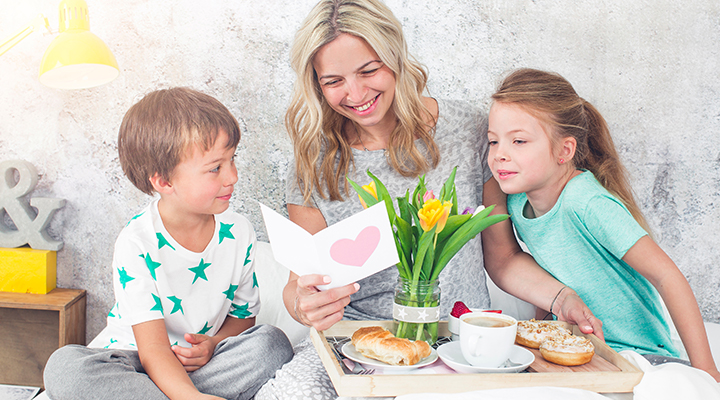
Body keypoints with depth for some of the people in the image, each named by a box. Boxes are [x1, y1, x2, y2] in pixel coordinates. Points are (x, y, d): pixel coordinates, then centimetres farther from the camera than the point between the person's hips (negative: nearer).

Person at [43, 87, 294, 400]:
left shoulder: (238, 232, -6)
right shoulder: (137, 243, -19)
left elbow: (244, 315, 8)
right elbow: (153, 348, -25)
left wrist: (214, 343, -16)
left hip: (201, 363, 4)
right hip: (133, 357, -3)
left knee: (272, 343, -25)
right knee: (65, 366, -32)